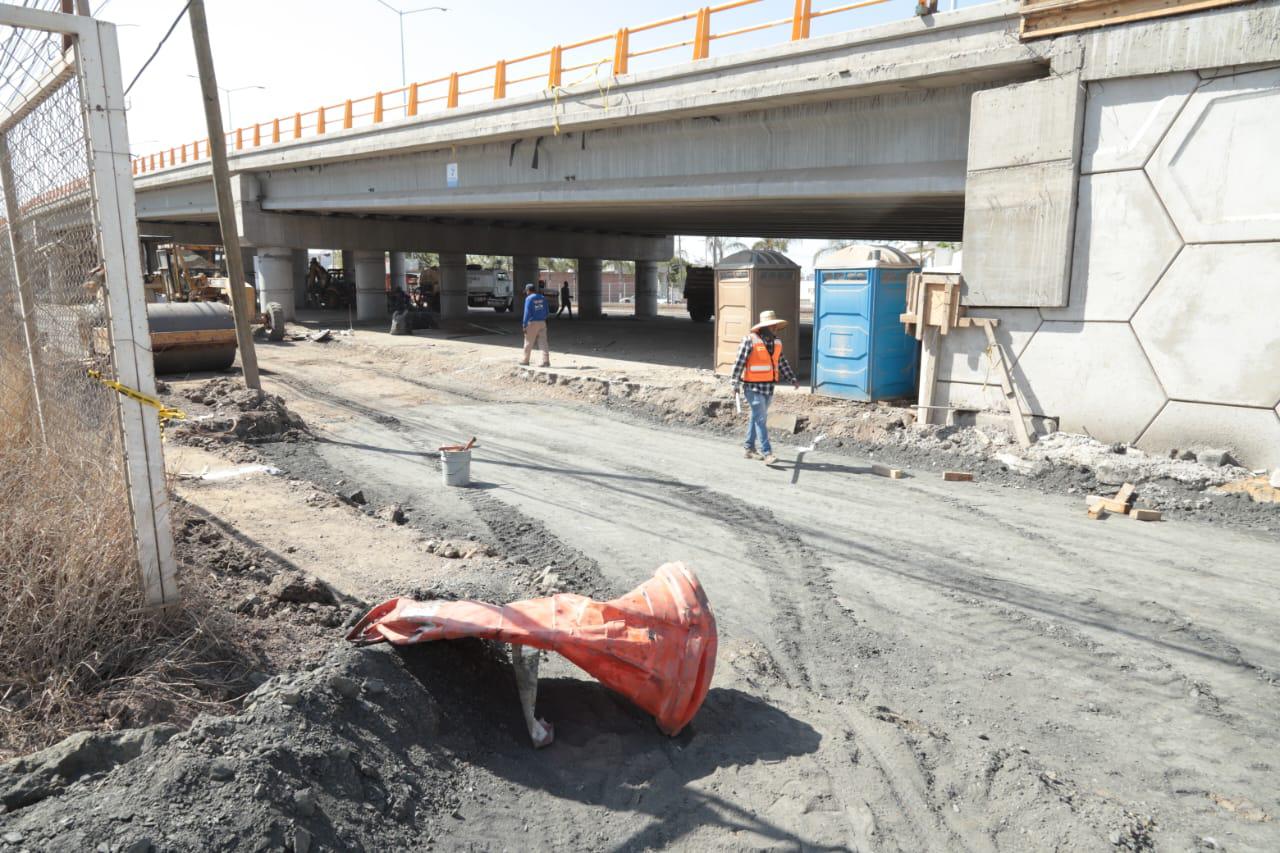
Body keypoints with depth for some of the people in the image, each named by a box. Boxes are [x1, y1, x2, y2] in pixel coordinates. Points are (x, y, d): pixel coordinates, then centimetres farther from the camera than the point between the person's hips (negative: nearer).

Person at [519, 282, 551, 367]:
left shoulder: (529, 298, -9)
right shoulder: (542, 298, 8)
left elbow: (527, 313, -14)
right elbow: (547, 311, 11)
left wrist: (524, 325, -11)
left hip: (532, 323, -5)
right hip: (542, 322, 5)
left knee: (528, 342, 8)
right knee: (543, 342, 2)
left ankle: (525, 360, 19)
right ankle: (546, 361, -5)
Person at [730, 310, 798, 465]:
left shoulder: (776, 342, 8)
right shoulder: (750, 340, -12)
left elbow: (782, 362, 16)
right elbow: (739, 362, -12)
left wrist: (792, 379, 9)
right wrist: (736, 383, -13)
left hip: (769, 387, 7)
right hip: (753, 387, -7)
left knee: (757, 418, 14)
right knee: (760, 419, -9)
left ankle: (750, 449, 26)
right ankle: (767, 453, -9)